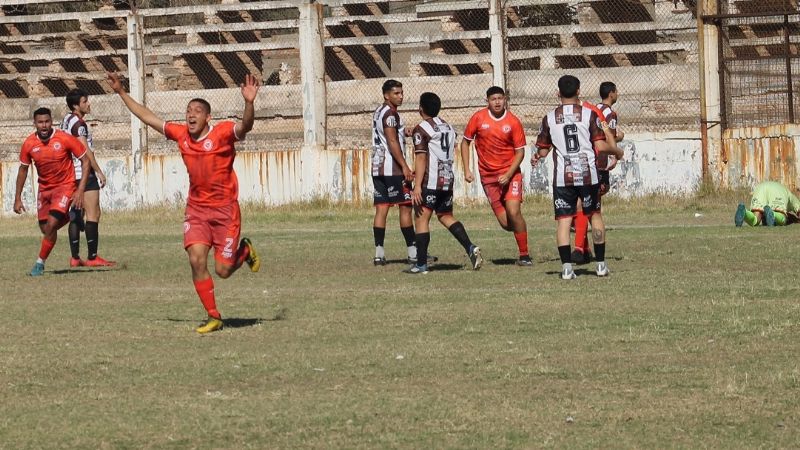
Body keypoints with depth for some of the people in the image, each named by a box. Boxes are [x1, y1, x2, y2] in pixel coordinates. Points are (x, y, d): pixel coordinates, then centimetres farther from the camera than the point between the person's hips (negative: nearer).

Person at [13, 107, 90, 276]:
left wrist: (80, 191, -16)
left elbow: (85, 161, -10)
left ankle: (40, 262, -6)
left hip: (65, 186, -4)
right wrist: (18, 198, 5)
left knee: (51, 224, -20)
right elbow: (23, 169, 7)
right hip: (44, 188, 4)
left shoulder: (65, 139, -19)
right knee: (44, 228, 8)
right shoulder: (29, 144, -9)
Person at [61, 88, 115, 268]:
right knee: (93, 214, -8)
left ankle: (75, 257, 9)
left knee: (76, 215, 10)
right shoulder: (78, 123, -14)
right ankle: (92, 257, -11)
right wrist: (99, 171, -12)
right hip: (84, 173, -10)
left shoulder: (67, 120, 14)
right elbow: (86, 150, -18)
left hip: (71, 174, 10)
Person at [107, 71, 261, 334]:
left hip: (224, 209, -4)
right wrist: (121, 93, 14)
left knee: (223, 270, -3)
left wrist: (249, 103, -50)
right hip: (196, 209, 4)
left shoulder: (223, 133, -13)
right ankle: (213, 317, 0)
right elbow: (148, 117, 12)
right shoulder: (180, 134, 2)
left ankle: (244, 250, 33)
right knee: (196, 260, -12)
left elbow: (245, 126, -32)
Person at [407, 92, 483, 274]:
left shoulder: (421, 130, -8)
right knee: (446, 217, 19)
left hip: (429, 182, -7)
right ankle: (470, 247, 3)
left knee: (421, 219, -3)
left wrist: (417, 186, -18)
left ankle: (421, 264, -7)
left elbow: (421, 158, -15)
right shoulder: (448, 127, 15)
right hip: (448, 179, 8)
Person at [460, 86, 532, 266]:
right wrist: (466, 170, 1)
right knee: (505, 223, -5)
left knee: (513, 212, -18)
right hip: (488, 176, 2)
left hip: (510, 172, -1)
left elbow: (520, 152, -2)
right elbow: (465, 142, 9)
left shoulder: (513, 122, -6)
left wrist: (508, 175, -14)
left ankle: (524, 255, -7)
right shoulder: (478, 118, -2)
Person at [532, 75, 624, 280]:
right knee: (595, 215, 14)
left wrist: (536, 157, 32)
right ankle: (601, 264, 15)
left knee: (563, 220, 1)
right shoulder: (589, 114, -3)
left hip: (562, 176, 0)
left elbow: (542, 150, 8)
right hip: (588, 174, 0)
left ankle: (567, 266, -9)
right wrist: (617, 151, 14)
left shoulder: (550, 118, 2)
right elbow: (600, 146, -7)